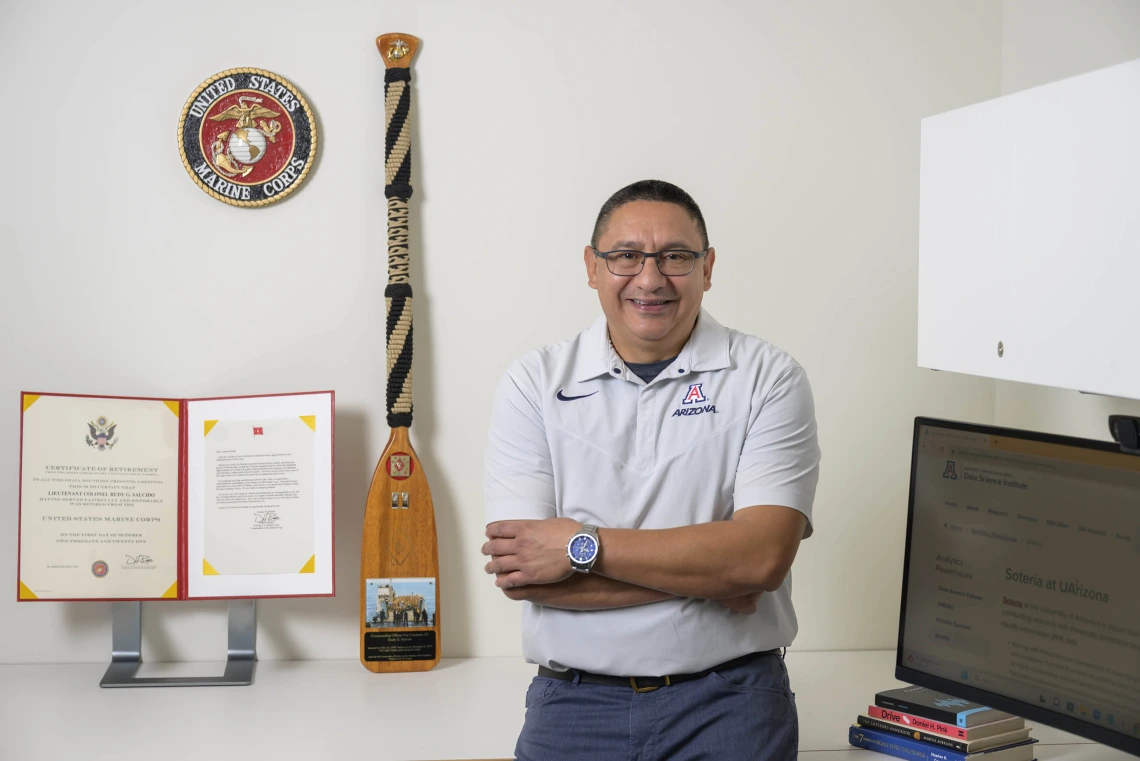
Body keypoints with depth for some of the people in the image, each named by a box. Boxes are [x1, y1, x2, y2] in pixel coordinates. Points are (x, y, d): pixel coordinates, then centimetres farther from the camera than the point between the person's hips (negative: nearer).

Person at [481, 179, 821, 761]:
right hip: (575, 702, 1)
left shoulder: (767, 378, -1)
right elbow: (521, 575, -10)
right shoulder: (533, 384, 1)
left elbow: (763, 555, -14)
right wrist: (706, 569, -12)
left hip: (729, 701, 0)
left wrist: (583, 548, -15)